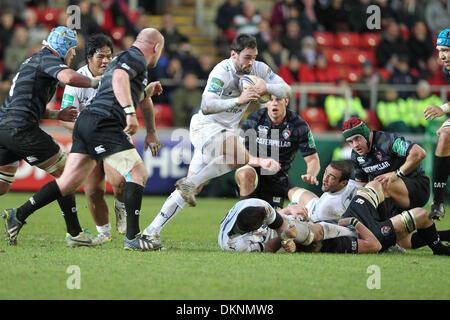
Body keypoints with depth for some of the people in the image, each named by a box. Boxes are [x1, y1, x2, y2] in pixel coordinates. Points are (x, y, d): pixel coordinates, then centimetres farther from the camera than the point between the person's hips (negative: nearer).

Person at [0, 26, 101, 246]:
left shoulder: (34, 61, 27)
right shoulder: (47, 59, -3)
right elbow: (69, 77, -25)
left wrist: (57, 115, 23)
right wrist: (95, 83, -8)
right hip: (21, 128, -9)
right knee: (66, 173, 0)